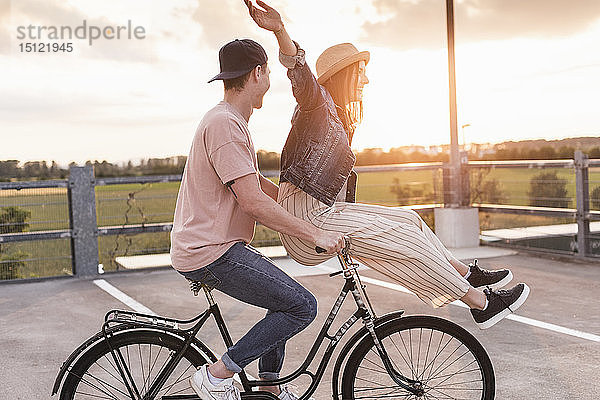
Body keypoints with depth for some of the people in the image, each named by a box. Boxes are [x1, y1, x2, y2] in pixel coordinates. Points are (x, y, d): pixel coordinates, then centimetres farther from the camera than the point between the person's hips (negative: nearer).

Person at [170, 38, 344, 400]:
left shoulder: (232, 122, 17)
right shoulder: (224, 123, -17)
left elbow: (261, 185, 21)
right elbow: (253, 202, -23)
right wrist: (316, 233, -19)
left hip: (211, 245, 11)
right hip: (211, 252, -11)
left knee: (283, 295, 21)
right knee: (302, 306, -12)